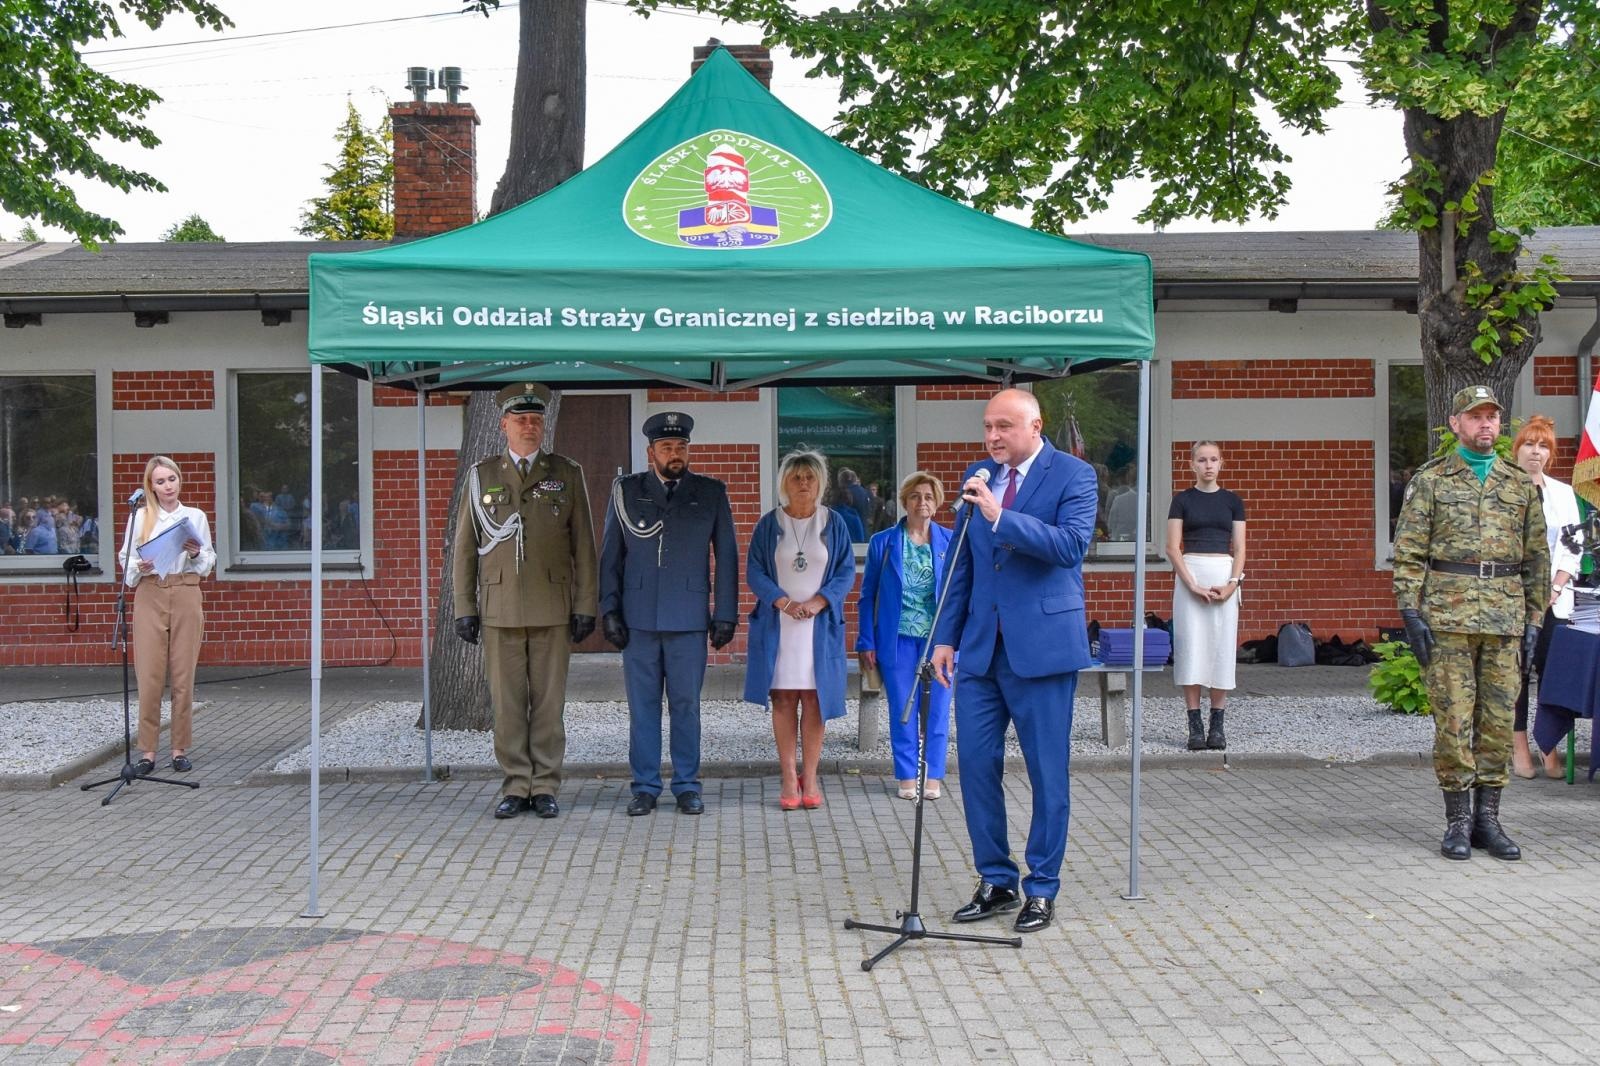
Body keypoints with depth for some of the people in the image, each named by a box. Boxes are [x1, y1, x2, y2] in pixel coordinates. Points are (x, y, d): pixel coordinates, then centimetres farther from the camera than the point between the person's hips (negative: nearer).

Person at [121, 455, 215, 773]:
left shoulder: (196, 517, 11)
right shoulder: (140, 517, 7)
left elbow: (210, 562, 13)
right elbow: (126, 559, 6)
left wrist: (197, 554, -8)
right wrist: (140, 567, -14)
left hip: (186, 595, 1)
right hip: (150, 596, -1)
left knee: (183, 675, 0)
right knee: (149, 675, -5)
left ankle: (180, 749, 8)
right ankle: (147, 751, 2)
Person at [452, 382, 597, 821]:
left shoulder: (567, 474, 5)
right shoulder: (482, 475, 7)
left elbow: (583, 546, 4)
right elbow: (465, 548, 8)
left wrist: (585, 606, -1)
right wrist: (464, 609, 2)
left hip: (552, 610, -1)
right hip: (500, 609, 1)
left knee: (549, 701, 3)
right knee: (507, 702, 3)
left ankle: (545, 787, 11)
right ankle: (516, 787, 12)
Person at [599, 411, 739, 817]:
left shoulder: (711, 493, 4)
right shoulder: (626, 491, 6)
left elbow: (726, 557, 5)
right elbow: (610, 555, 8)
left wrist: (726, 614, 1)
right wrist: (609, 609, 1)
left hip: (690, 619, -1)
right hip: (638, 618, 1)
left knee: (686, 705, 4)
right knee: (642, 705, 5)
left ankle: (687, 786, 14)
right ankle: (645, 787, 14)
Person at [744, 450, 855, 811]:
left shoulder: (833, 523, 6)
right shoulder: (769, 524, 5)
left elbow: (847, 571, 3)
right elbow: (754, 571, 1)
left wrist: (818, 601, -13)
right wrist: (783, 602, -14)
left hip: (819, 624, 0)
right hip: (778, 624, 0)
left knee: (814, 699, 0)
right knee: (783, 699, 0)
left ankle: (809, 779, 7)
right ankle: (789, 778, 5)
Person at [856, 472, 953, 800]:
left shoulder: (950, 542, 6)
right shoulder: (883, 542, 4)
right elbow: (867, 596, 6)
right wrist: (866, 642, 0)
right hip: (897, 638, -1)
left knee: (937, 709, 4)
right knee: (902, 710, 4)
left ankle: (934, 777, 14)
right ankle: (907, 777, 13)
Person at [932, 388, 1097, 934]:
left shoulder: (1073, 474, -4)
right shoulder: (976, 476, 11)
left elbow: (1072, 544, -21)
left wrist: (999, 515, -27)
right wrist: (946, 636, 10)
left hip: (1042, 644, -5)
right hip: (981, 645, 5)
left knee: (1048, 772, 3)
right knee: (976, 763, 6)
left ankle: (1042, 888, 16)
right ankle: (995, 880, 20)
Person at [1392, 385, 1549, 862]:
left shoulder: (1521, 484, 12)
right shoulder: (1429, 480, 3)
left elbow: (1536, 558, 14)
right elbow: (1408, 553, -1)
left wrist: (1534, 618, 8)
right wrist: (1411, 613, -9)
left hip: (1505, 620, 3)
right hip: (1448, 616, -3)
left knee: (1499, 717, 5)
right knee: (1453, 717, -2)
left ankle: (1488, 819, 14)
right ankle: (1458, 821, 6)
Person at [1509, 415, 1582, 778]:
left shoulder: (1563, 493, 13)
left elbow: (1571, 549, 9)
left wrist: (1554, 590, -4)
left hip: (1553, 601, 3)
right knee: (1516, 672, -1)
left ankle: (1550, 749, 2)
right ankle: (1520, 749, 2)